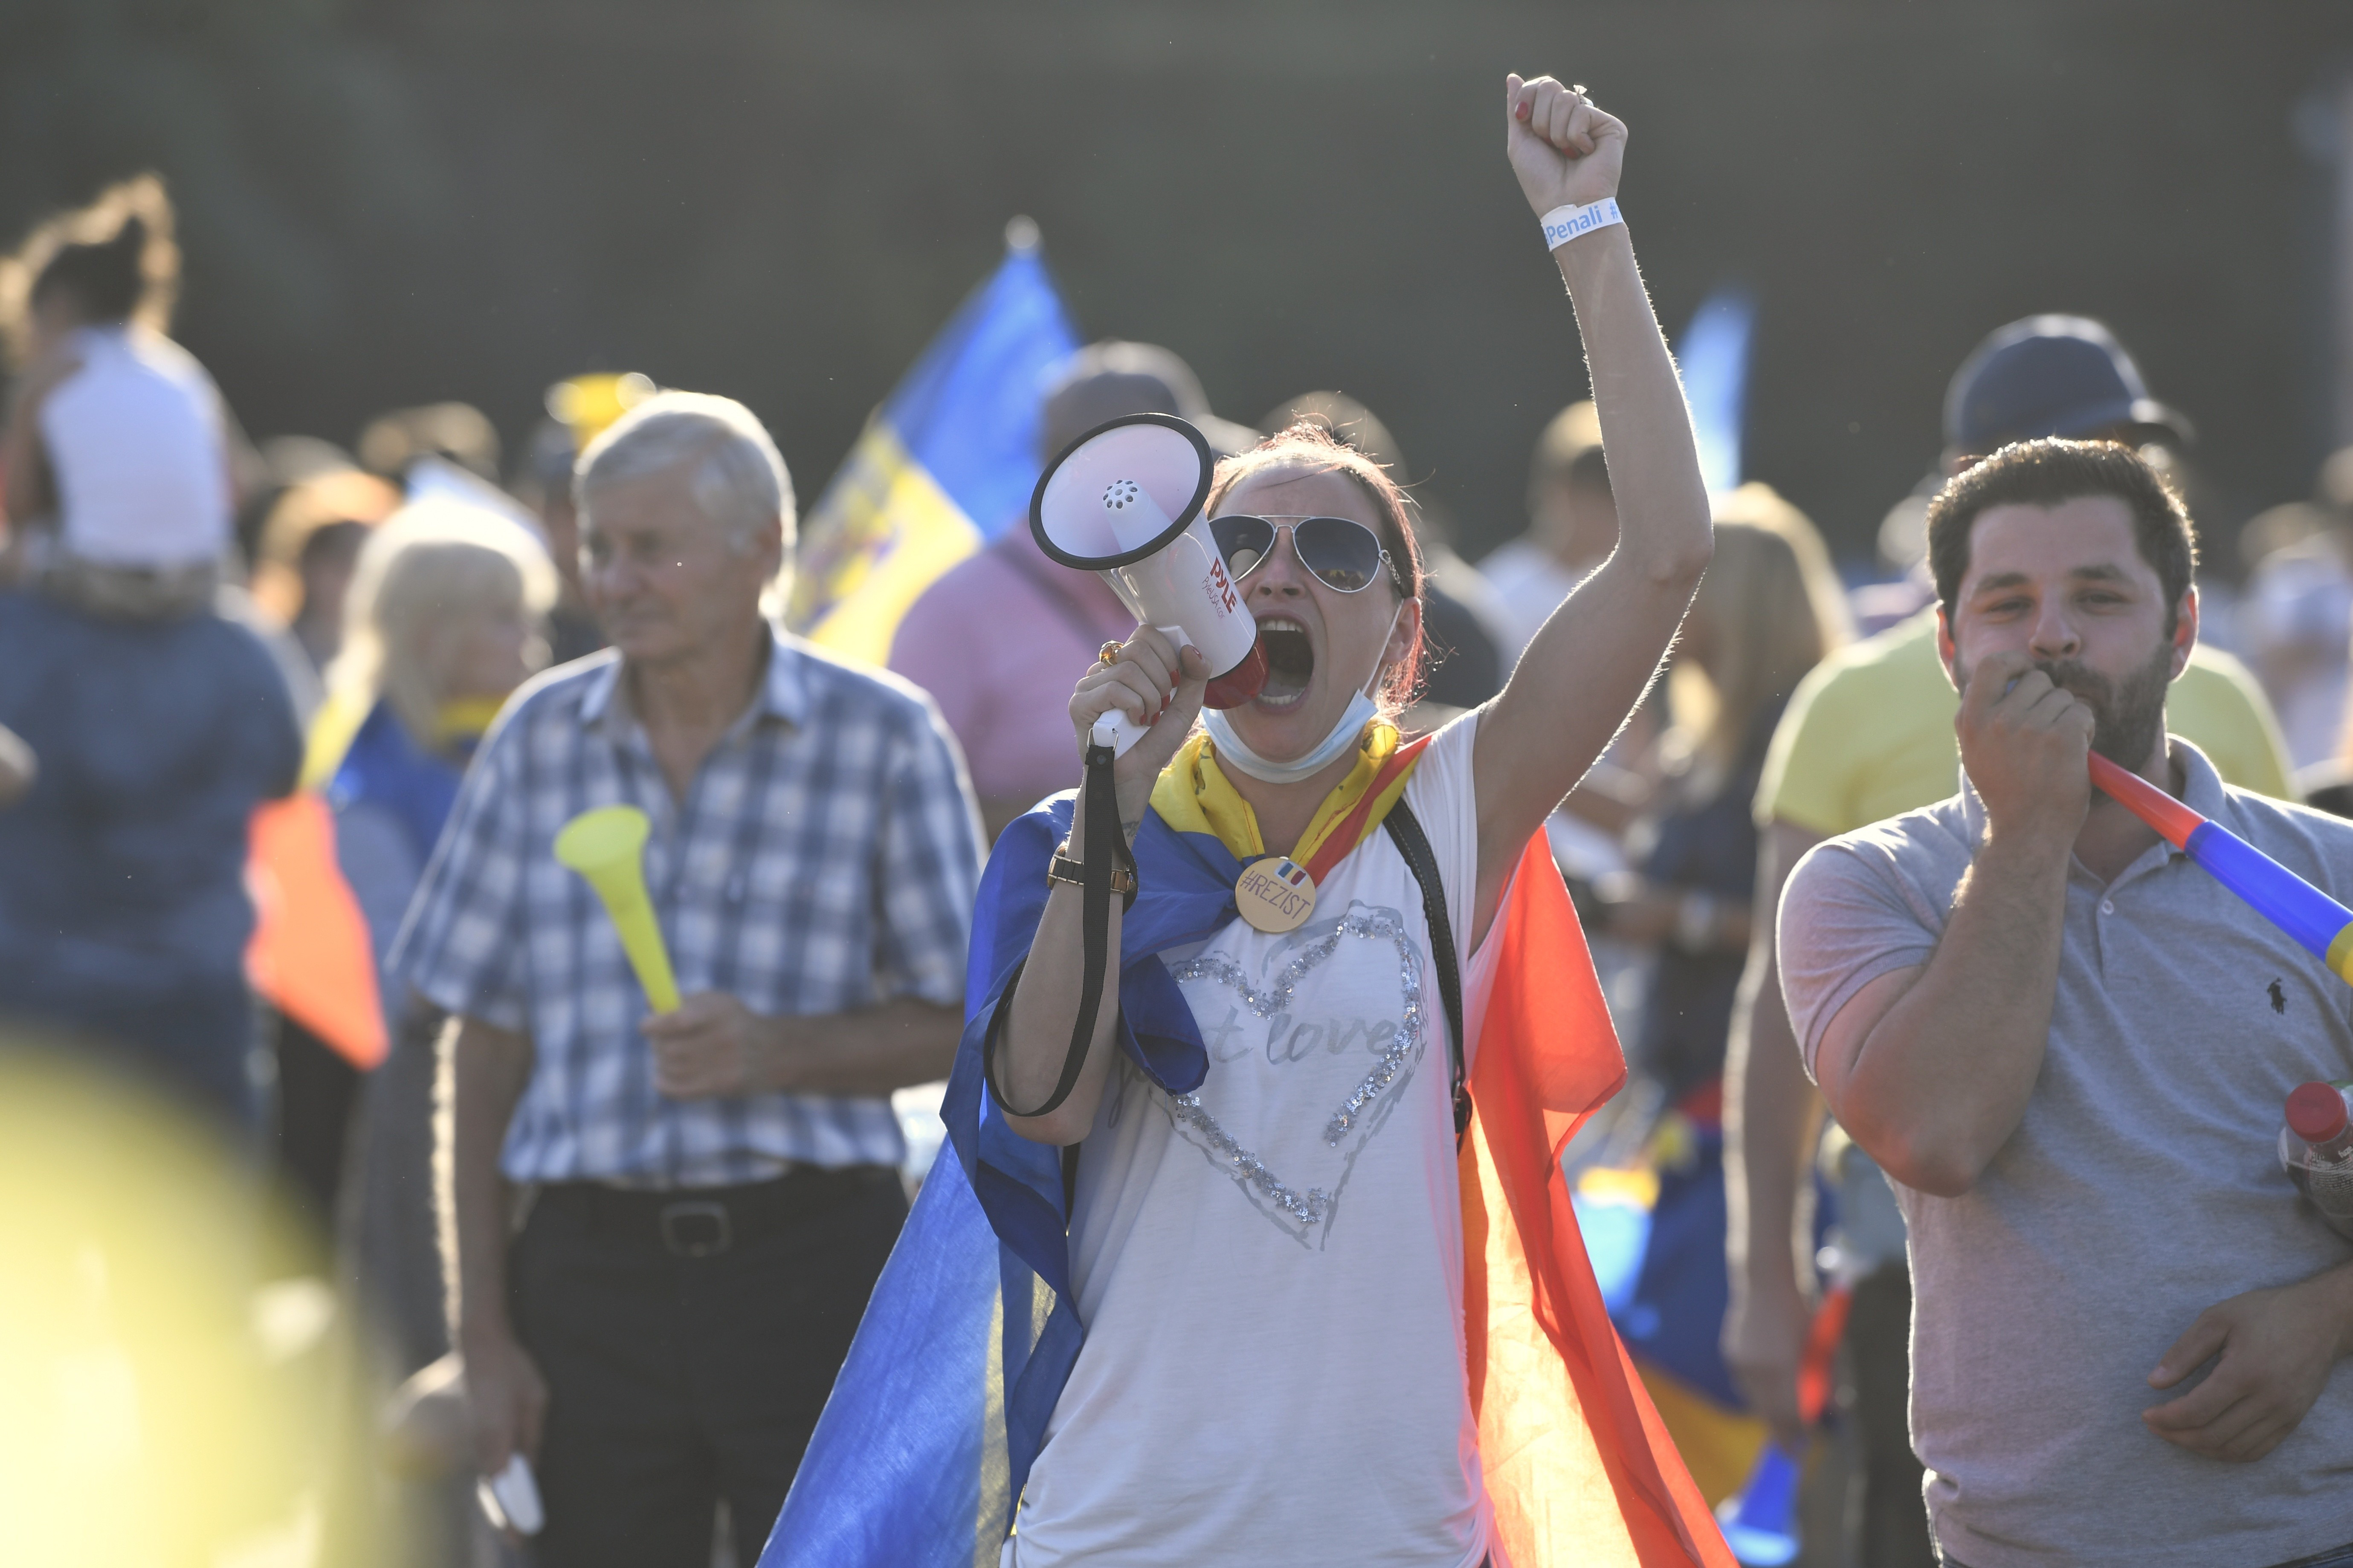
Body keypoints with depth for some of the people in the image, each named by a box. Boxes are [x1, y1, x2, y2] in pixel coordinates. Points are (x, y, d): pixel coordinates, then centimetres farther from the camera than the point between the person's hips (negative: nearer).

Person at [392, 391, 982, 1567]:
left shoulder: (882, 739, 0)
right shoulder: (542, 738, 7)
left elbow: (956, 1021, 2)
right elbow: (486, 1046, 9)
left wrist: (780, 1051, -17)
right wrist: (483, 1325, 4)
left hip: (812, 1255, -2)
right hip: (592, 1267, 2)